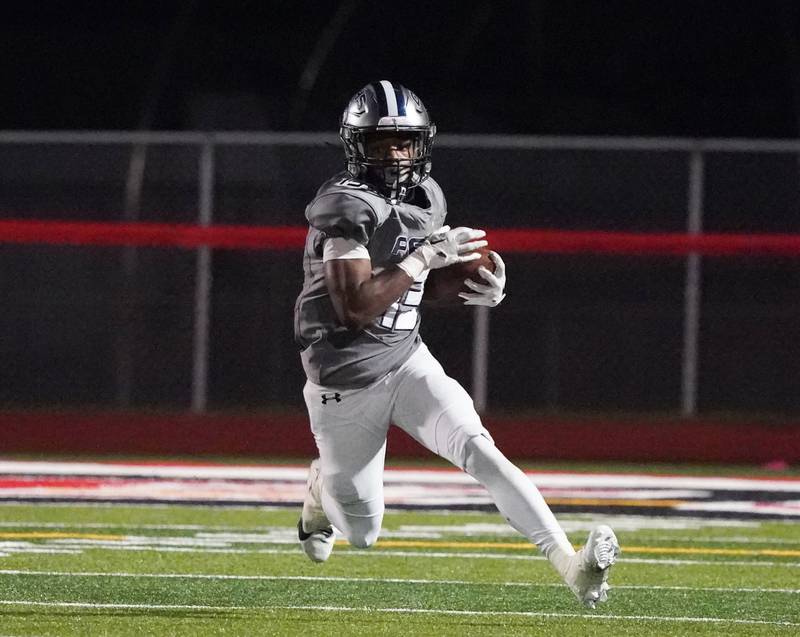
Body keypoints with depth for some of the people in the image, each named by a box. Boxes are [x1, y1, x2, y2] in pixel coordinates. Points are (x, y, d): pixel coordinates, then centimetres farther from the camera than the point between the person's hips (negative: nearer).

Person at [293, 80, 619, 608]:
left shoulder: (427, 198, 3)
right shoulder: (346, 208, -21)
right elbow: (356, 307, -27)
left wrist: (476, 291, -3)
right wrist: (427, 257, -28)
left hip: (408, 362, 5)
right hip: (348, 381, -5)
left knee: (477, 448, -22)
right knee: (362, 534, 8)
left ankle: (570, 564, -32)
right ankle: (321, 488, 45)